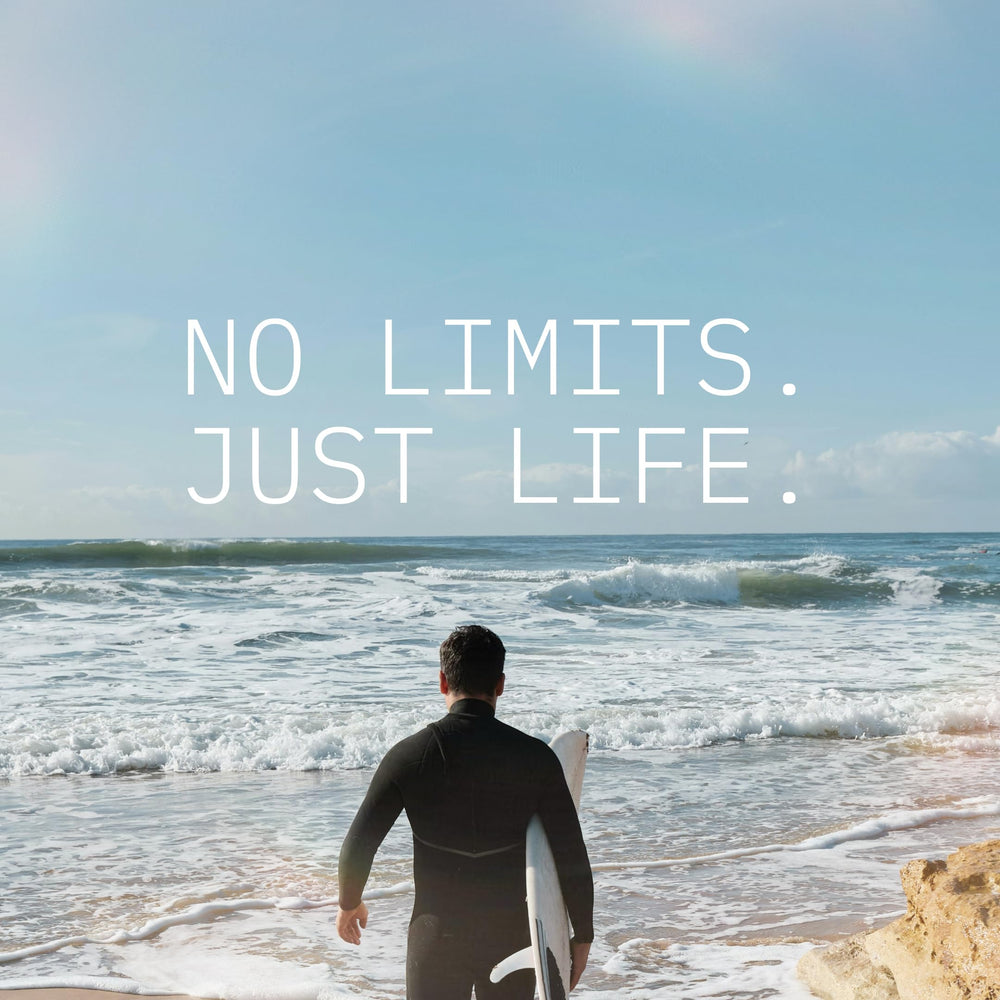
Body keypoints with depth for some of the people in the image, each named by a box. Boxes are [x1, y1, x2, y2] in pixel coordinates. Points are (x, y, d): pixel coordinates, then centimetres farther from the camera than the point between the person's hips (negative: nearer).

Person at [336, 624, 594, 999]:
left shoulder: (409, 755, -9)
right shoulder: (536, 757, -7)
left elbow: (359, 845, -5)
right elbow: (571, 857, -7)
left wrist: (349, 903, 14)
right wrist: (582, 936, 5)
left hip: (437, 932, -1)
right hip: (512, 933, 1)